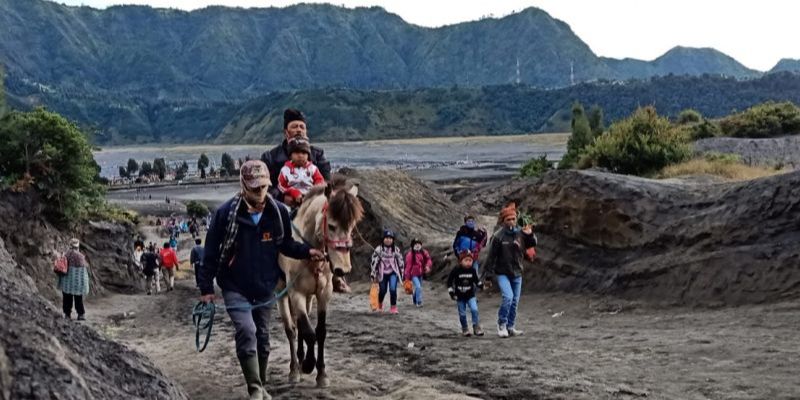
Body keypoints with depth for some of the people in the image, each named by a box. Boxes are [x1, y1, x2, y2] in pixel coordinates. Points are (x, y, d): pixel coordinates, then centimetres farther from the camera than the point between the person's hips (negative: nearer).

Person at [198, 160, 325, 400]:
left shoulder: (279, 212, -6)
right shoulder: (226, 213, -14)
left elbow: (286, 245, 9)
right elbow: (211, 252, -7)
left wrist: (307, 251, -9)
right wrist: (206, 288, -7)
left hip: (266, 287, 4)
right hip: (235, 287, -3)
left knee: (262, 336, 14)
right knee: (246, 331, -19)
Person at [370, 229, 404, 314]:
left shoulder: (396, 250, -2)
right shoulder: (378, 250, -8)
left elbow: (400, 262, 7)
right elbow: (374, 262, -6)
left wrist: (401, 274, 10)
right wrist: (373, 275, -5)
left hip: (393, 273, 0)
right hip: (383, 273, 0)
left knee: (393, 289, -17)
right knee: (383, 290, 12)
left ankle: (393, 307, -7)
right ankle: (380, 305, 40)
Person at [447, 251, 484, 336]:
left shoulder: (472, 270, -5)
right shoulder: (456, 270, -13)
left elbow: (476, 280, 10)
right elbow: (449, 281, -5)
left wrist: (482, 285, -7)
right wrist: (451, 292, -9)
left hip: (470, 295, 1)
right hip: (460, 297, -1)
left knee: (474, 310, -16)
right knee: (462, 314, 5)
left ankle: (476, 328, -7)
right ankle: (464, 329, 24)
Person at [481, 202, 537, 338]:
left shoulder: (520, 233, 0)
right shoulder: (498, 236, -11)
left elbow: (531, 244, 2)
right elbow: (491, 256, -9)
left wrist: (530, 235, -18)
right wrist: (488, 274, -10)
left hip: (517, 273, 5)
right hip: (502, 273, -5)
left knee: (515, 301, 8)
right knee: (508, 297, -20)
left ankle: (510, 327, 20)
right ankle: (502, 324, -2)